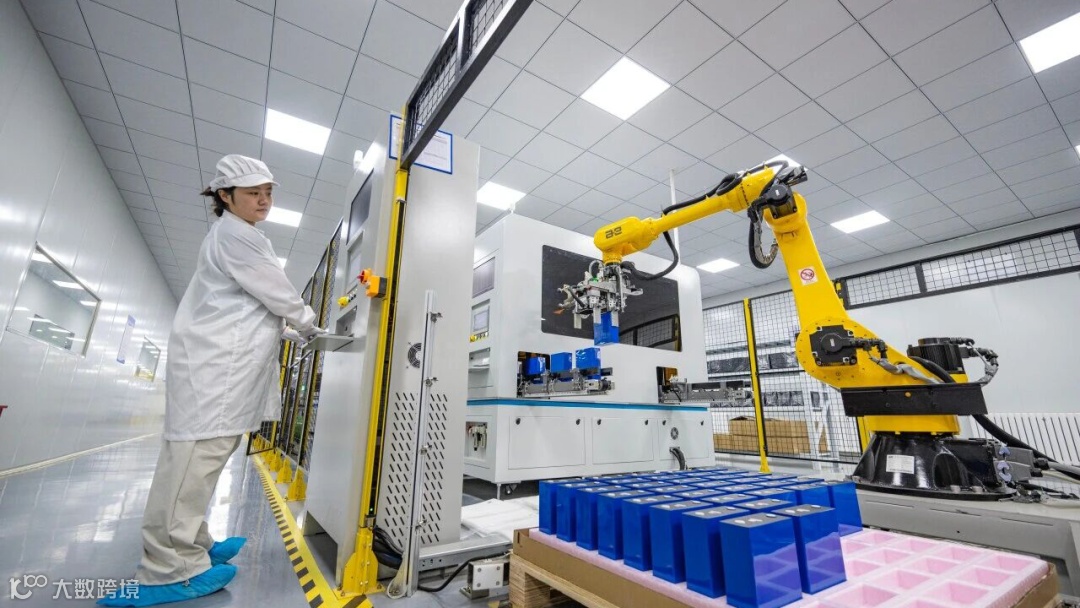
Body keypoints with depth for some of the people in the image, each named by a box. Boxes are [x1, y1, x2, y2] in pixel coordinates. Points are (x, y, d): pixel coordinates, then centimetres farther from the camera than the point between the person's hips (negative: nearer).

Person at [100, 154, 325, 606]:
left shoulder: (233, 236, 26)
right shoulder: (237, 235, -7)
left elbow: (252, 310, 27)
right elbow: (280, 296, -8)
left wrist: (294, 336, 23)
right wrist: (311, 327, 8)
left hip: (223, 362, 11)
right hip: (217, 363, -11)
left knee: (201, 454, 11)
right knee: (199, 454, -10)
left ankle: (189, 547, 19)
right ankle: (168, 570, -4)